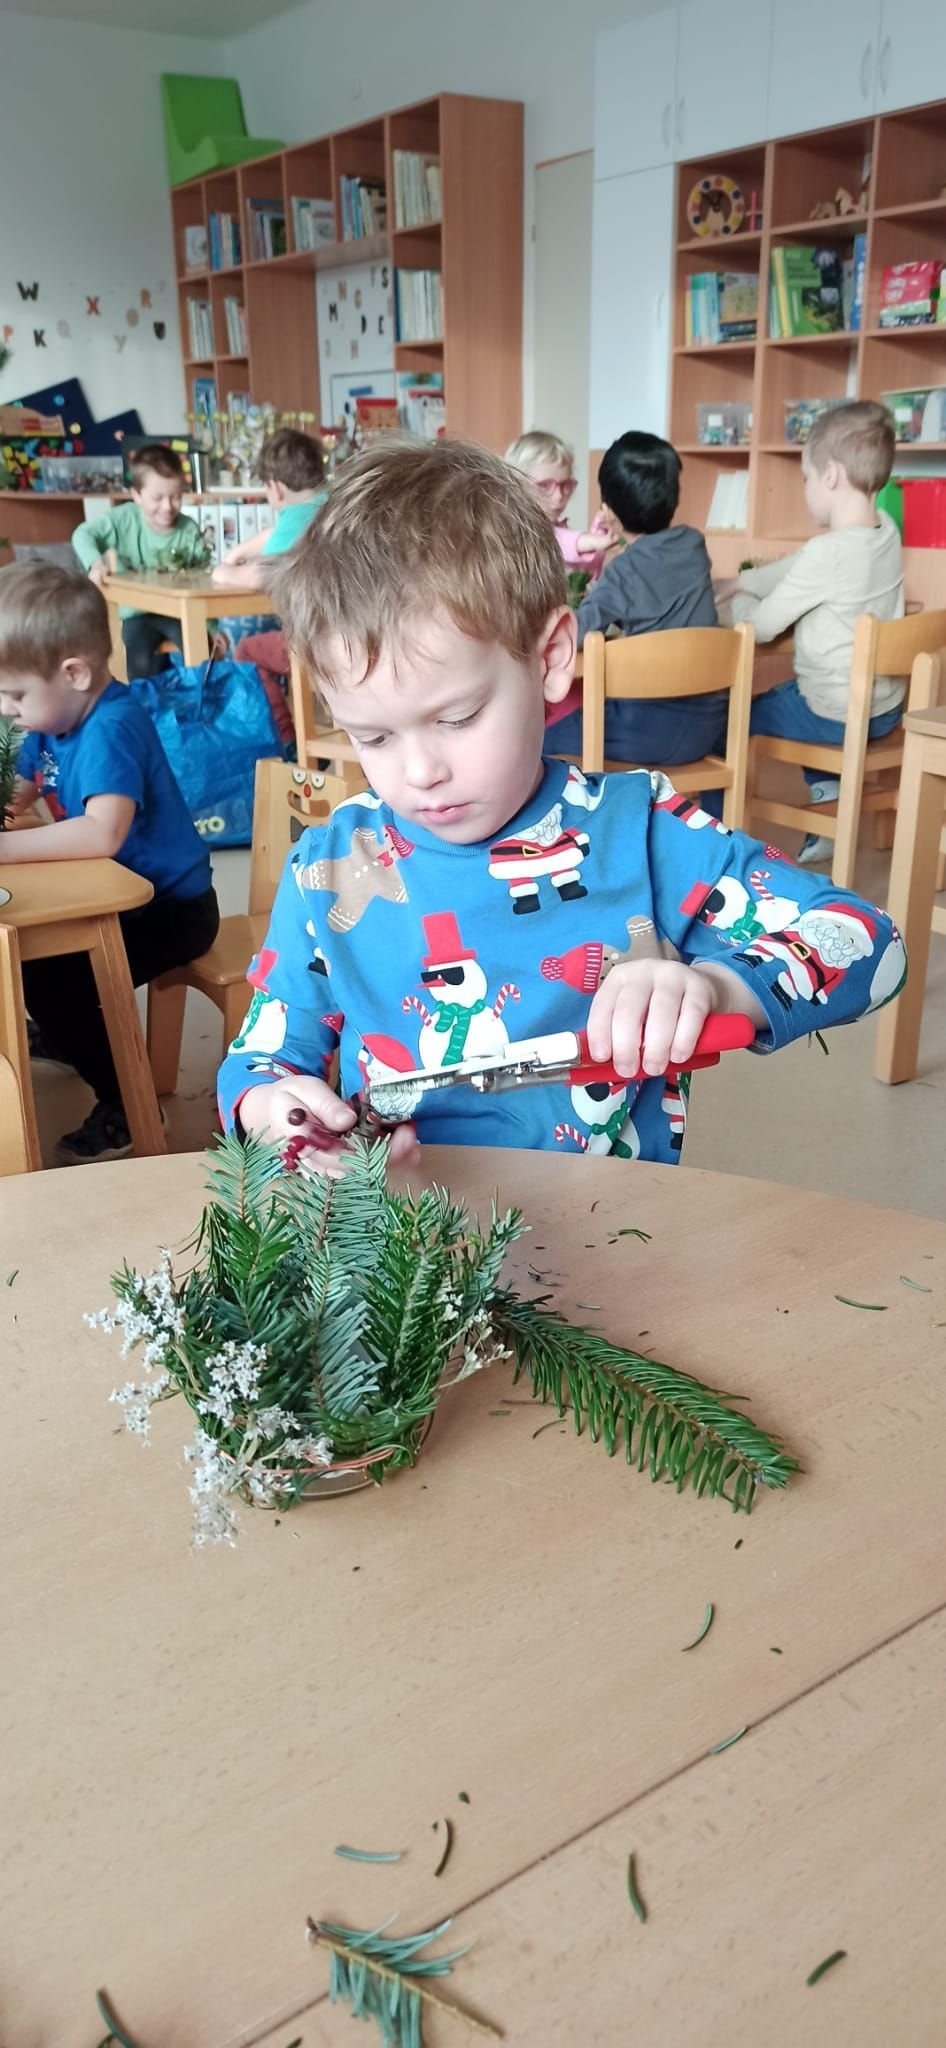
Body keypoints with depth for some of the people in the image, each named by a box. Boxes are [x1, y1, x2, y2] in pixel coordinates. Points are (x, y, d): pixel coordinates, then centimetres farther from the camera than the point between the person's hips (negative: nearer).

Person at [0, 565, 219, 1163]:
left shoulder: (111, 729, -27)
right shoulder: (56, 719, 1)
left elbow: (103, 832, -40)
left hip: (171, 909, -10)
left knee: (52, 980, -19)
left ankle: (126, 1110, 0)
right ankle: (61, 1036, 45)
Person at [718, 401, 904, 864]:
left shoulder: (827, 552, -25)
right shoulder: (886, 529, -1)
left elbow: (762, 626, -15)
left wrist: (738, 601, 5)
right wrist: (739, 581, 12)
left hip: (834, 717, -8)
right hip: (884, 709, 8)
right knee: (787, 692, 35)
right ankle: (829, 793, 27)